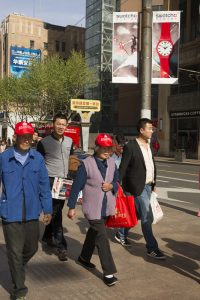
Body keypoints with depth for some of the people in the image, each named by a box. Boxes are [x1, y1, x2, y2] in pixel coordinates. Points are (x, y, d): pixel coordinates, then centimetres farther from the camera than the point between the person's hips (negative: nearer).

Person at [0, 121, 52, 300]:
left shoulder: (38, 158, -1)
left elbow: (44, 185, 4)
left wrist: (47, 209, 6)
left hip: (32, 213, 3)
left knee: (32, 248, 19)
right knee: (15, 252, 6)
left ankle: (18, 269, 50)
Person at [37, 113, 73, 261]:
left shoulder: (69, 141, 8)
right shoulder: (44, 142, -6)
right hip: (51, 181, -5)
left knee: (56, 211, 15)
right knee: (56, 212, -7)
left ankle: (47, 236, 35)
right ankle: (61, 245, -3)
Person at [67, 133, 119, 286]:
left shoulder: (112, 162, 1)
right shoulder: (86, 164, -16)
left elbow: (117, 180, 12)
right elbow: (77, 186, -13)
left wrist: (111, 186, -11)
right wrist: (71, 207, -11)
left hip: (106, 207, 6)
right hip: (92, 208, -6)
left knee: (94, 232, 24)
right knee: (102, 238, -6)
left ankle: (84, 258, 45)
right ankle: (109, 272, 3)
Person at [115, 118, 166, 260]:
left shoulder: (149, 146, 11)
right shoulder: (130, 147, -13)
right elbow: (123, 168, -13)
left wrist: (154, 184, 15)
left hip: (148, 186, 8)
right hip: (137, 187, -8)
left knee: (136, 214, 18)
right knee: (147, 218, -4)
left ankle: (121, 234, 38)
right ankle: (152, 248, 7)